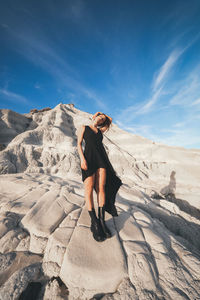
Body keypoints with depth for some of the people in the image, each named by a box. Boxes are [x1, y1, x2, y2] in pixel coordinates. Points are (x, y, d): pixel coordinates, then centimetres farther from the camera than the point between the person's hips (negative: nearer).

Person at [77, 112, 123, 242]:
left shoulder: (100, 131, 25)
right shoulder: (84, 127, 14)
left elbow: (110, 119, 36)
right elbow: (79, 143, 3)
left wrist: (104, 115, 39)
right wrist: (82, 158, -10)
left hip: (101, 159, 4)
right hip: (89, 157, -4)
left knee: (101, 187, -2)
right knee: (89, 188, -7)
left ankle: (102, 220, 5)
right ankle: (94, 222, 2)